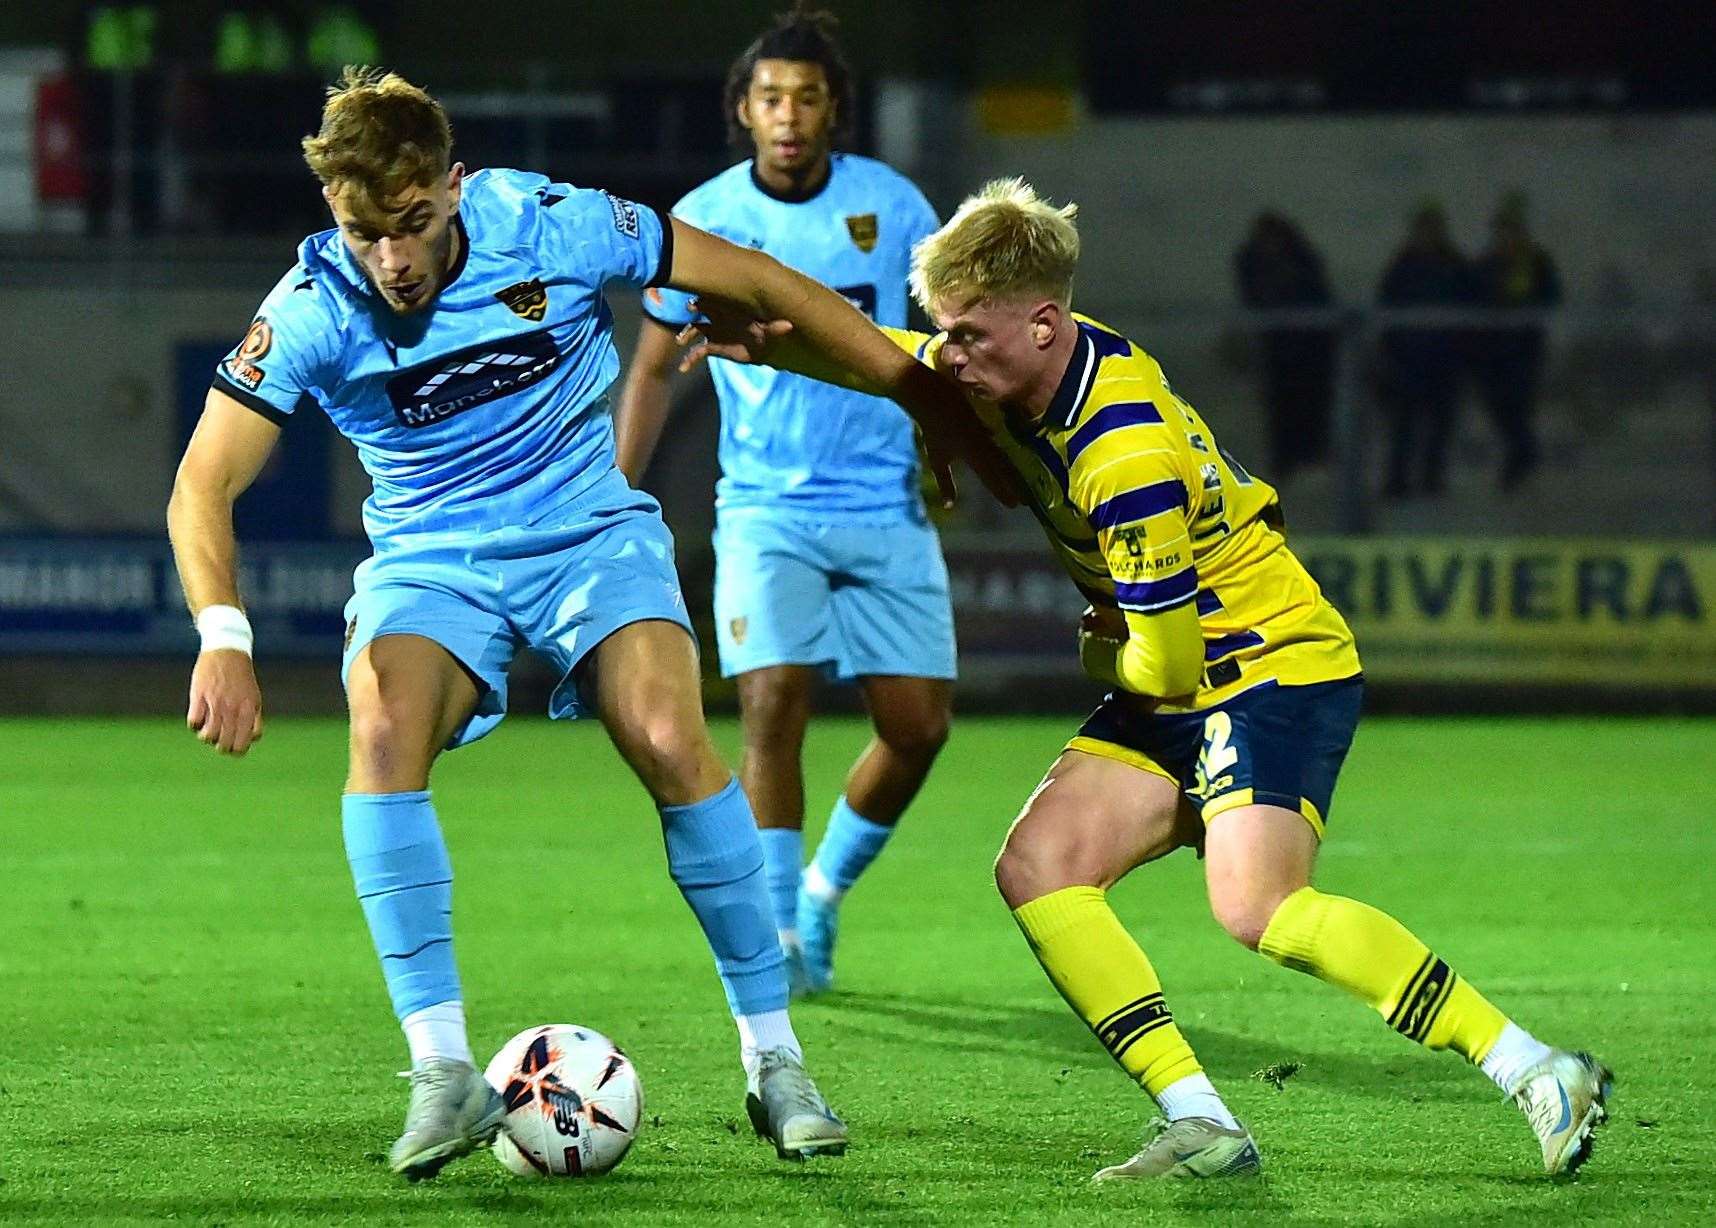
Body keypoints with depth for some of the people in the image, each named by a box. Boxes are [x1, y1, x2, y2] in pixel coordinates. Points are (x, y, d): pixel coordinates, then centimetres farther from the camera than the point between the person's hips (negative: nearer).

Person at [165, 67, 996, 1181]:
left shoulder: (557, 228, -16)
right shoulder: (314, 308, -15)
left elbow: (762, 284, -6)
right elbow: (204, 486, -13)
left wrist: (930, 394, -1)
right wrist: (224, 638, -32)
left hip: (590, 536, 0)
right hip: (431, 564, 0)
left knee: (672, 742, -25)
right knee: (384, 730, -30)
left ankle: (775, 1060, -12)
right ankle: (444, 1074, -25)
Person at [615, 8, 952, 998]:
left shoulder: (891, 203, 1)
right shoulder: (703, 220, -1)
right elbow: (656, 367, 8)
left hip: (888, 508, 2)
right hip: (767, 506, -2)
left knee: (919, 725, -1)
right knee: (774, 703, -18)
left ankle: (826, 890, 24)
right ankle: (779, 931, -8)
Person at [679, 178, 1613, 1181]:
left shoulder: (1127, 453, -29)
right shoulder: (1008, 367, -2)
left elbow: (1164, 663, -24)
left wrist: (1103, 650, -1)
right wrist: (772, 345, 0)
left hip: (1276, 664, -10)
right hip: (1173, 684, 10)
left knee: (1257, 907, -29)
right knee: (1037, 872, -5)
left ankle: (1539, 1073, -24)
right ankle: (1202, 1123, -10)